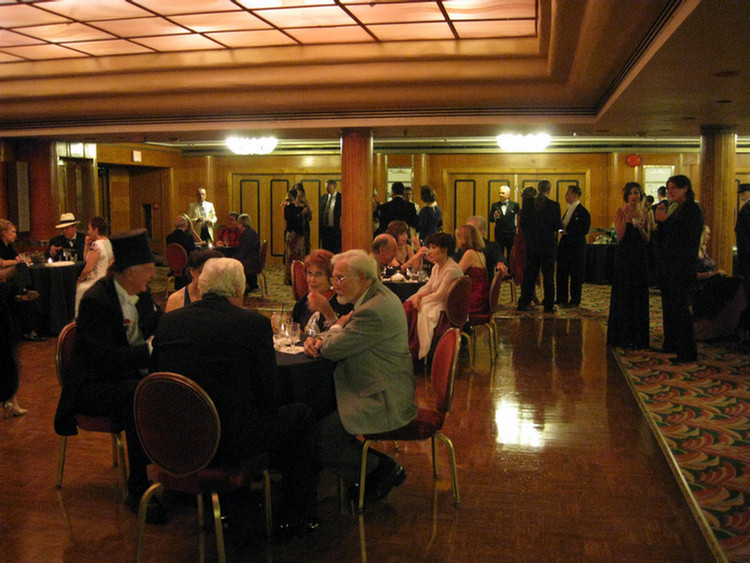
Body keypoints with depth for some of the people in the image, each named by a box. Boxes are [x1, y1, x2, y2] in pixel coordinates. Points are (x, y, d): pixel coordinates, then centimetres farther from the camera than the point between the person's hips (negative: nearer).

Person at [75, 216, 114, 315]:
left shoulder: (96, 245, -18)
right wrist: (87, 244, 9)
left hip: (97, 283, -9)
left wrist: (80, 279, -4)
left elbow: (88, 269, -21)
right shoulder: (108, 242, 11)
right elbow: (85, 258, 19)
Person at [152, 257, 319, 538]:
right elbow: (267, 391, -8)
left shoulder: (169, 321, 2)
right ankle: (295, 517, 21)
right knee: (301, 416, 15)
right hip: (230, 442, -6)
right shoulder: (254, 323, -11)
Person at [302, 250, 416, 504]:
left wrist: (338, 326, 1)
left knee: (318, 437, -17)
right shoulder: (375, 298, 11)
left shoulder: (374, 310, -24)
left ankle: (383, 470, 3)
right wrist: (318, 339, -2)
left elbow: (333, 349, -21)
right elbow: (336, 339, 20)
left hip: (384, 401, -11)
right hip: (380, 392, 11)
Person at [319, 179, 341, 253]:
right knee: (325, 250, 8)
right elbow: (320, 212, 15)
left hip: (336, 229, -5)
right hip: (324, 229, 5)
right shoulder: (323, 197, 11)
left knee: (336, 252, -3)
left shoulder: (341, 197, -5)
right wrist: (319, 224, 8)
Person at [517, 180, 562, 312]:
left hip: (531, 244, 3)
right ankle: (548, 305, 8)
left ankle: (523, 303, 11)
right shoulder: (553, 205, -10)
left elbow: (523, 224, 0)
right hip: (547, 244, -3)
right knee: (548, 274, 5)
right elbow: (558, 226, -10)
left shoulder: (527, 203, -2)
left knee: (529, 273, 10)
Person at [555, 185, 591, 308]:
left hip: (576, 246, -9)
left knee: (575, 275, -1)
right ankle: (561, 298, 21)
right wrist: (562, 226, 2)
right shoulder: (568, 209, 16)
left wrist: (567, 227, -21)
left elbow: (585, 230, -19)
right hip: (565, 244, 9)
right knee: (561, 272, 12)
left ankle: (575, 300, 7)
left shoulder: (583, 211, -12)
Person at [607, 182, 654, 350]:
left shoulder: (646, 212, 4)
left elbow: (647, 239, 2)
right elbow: (620, 236, -10)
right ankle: (622, 337, 11)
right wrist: (626, 216, -16)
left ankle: (637, 338, 13)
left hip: (640, 257, 1)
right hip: (624, 256, -1)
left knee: (639, 296, 4)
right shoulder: (620, 212, 0)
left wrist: (640, 227, -16)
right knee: (623, 295, 2)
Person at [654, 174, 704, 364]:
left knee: (680, 307, -8)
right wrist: (661, 222, 0)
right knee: (668, 306, 14)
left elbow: (688, 238, -21)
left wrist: (668, 221, -19)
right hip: (669, 265, 9)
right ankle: (671, 344, 25)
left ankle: (687, 353, -4)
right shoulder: (676, 210, 15)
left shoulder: (693, 210, -11)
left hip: (682, 266, -9)